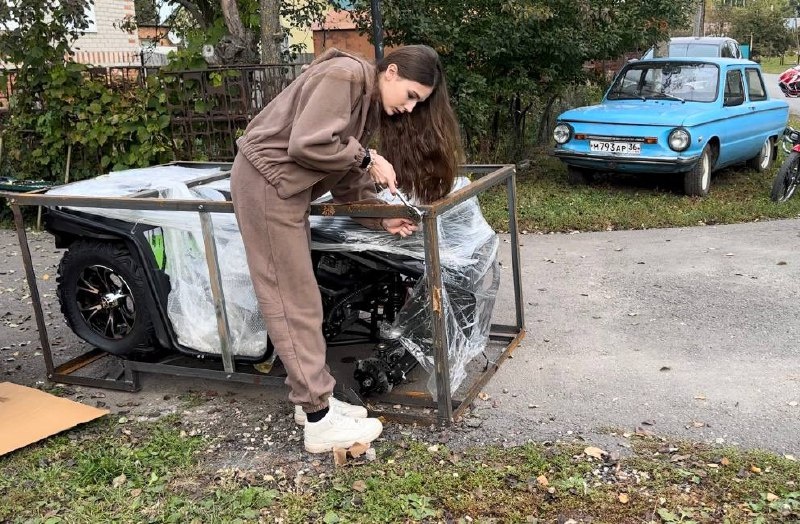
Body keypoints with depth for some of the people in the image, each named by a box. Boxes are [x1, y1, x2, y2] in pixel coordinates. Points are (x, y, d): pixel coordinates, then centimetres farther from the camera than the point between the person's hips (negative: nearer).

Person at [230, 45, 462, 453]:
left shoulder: (372, 104, 12)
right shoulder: (344, 76, -16)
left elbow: (346, 186, 10)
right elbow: (305, 145, -27)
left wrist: (383, 219, -3)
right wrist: (366, 157, -16)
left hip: (286, 187, 10)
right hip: (267, 180, -10)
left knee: (301, 298, 11)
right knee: (294, 302, -7)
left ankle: (311, 398, 21)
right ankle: (319, 421, -1)